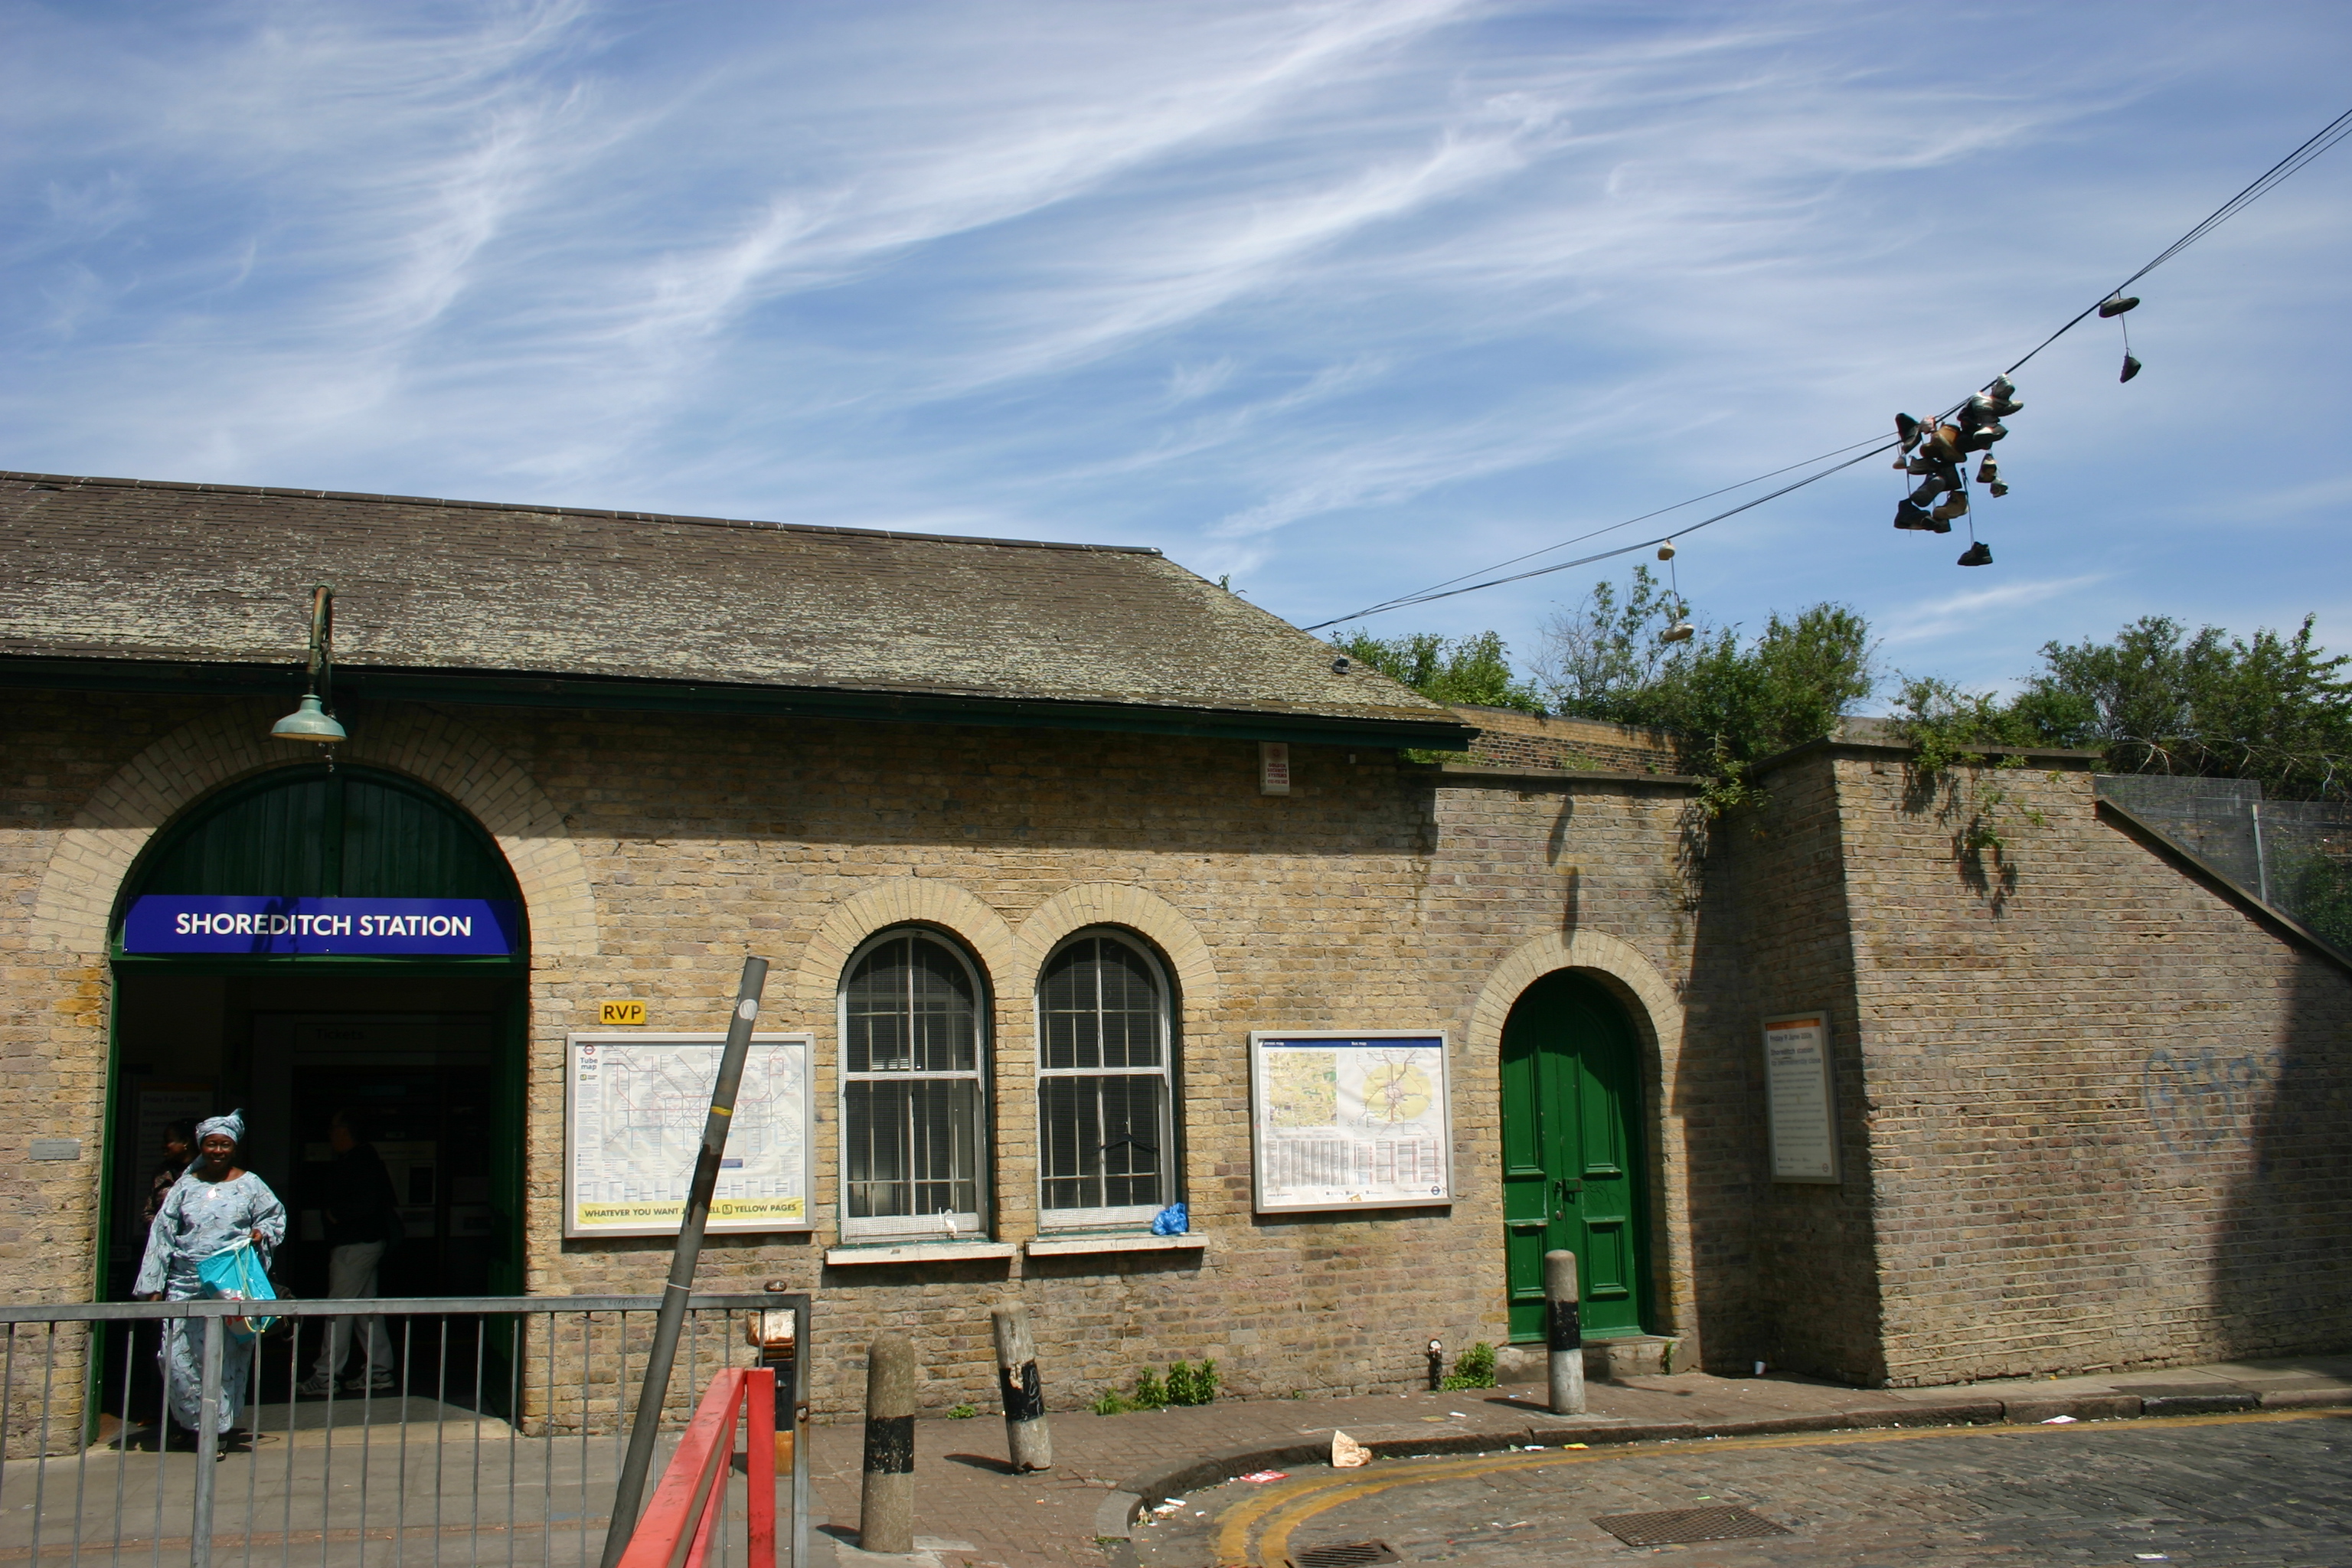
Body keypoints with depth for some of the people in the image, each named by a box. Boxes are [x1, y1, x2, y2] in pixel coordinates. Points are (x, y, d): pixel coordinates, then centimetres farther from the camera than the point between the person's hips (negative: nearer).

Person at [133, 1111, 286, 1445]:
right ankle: (189, 1418, 18)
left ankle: (218, 1427, 5)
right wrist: (152, 1285, 4)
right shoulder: (185, 1186, 10)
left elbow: (275, 1216, 15)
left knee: (227, 1355, -3)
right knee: (178, 1355, -2)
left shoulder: (249, 1185, 7)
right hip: (186, 1285, 2)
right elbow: (162, 1235, 9)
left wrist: (262, 1233, -8)